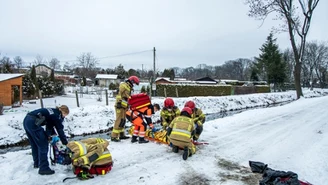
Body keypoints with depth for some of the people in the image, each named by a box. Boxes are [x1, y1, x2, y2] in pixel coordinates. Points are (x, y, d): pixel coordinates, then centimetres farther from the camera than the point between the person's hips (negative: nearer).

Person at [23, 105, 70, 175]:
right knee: (43, 145, -2)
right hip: (33, 123, -10)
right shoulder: (57, 115, -4)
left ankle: (37, 163, 40)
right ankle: (44, 168, 2)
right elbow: (60, 129, -1)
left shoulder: (52, 111, 20)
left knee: (34, 144, 24)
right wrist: (65, 143, 5)